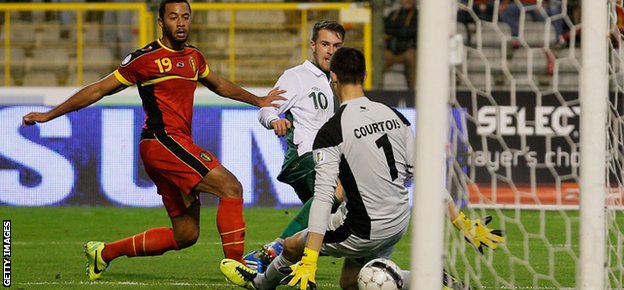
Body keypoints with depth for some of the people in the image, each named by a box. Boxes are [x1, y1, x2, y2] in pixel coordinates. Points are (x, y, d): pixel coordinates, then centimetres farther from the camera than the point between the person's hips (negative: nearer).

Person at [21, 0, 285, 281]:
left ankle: (104, 252, 21)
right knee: (231, 187, -20)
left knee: (185, 235, 8)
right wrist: (49, 115, 3)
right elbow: (98, 90, 1)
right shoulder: (145, 58, -5)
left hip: (178, 146, 8)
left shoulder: (194, 57, 16)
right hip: (162, 141, -8)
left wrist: (258, 101, 39)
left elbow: (220, 86, 36)